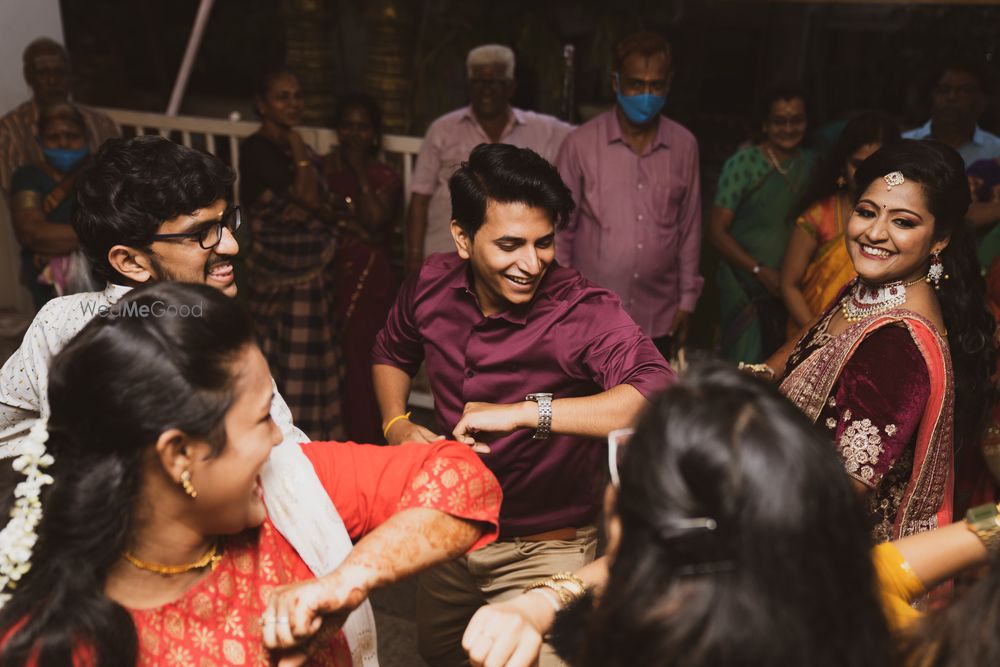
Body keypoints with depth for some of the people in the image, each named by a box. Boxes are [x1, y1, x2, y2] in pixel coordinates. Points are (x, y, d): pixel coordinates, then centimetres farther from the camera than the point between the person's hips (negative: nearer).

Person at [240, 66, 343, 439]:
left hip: (316, 270, 8)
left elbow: (327, 207, 13)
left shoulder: (298, 149, 12)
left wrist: (310, 209, -6)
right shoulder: (257, 148, -13)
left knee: (312, 363, 15)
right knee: (286, 365, 0)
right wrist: (299, 150, -11)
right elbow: (308, 196, -20)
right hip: (281, 275, -8)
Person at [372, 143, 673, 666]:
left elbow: (658, 396, -47)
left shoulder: (586, 313, -29)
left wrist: (525, 412, -48)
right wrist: (396, 424, -7)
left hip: (544, 551, -6)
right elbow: (392, 353, 10)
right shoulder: (431, 286, -12)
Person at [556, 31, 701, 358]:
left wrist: (687, 300, 8)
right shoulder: (580, 143, -7)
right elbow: (559, 229, -2)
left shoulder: (684, 146, 1)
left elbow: (690, 228, 8)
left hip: (658, 320, 3)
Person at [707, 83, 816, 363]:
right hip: (744, 288, -4)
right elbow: (717, 230, -10)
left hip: (791, 290, 5)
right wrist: (761, 271, -15)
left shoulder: (812, 164, 5)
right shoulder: (743, 164, -9)